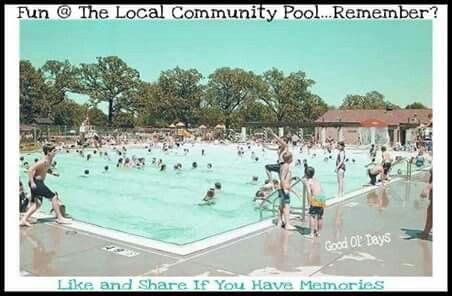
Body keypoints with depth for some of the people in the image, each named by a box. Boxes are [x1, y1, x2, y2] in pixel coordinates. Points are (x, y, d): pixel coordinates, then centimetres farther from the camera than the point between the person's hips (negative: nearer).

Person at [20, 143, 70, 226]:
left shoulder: (49, 160, 7)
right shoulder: (43, 161, -21)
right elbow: (30, 169, -26)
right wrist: (32, 182, -25)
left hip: (39, 182, 10)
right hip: (36, 183, -10)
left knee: (37, 203, 13)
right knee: (54, 197, -6)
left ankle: (24, 220, 14)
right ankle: (60, 218, 1)